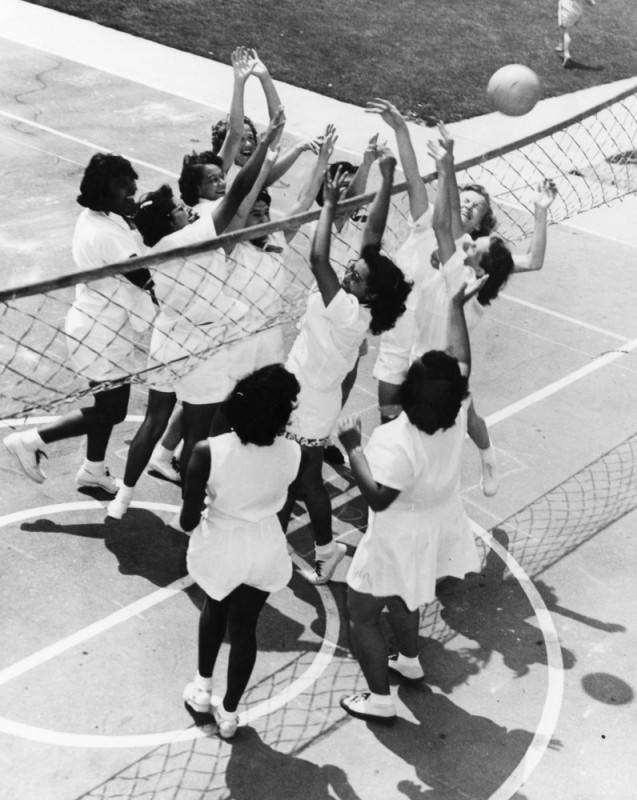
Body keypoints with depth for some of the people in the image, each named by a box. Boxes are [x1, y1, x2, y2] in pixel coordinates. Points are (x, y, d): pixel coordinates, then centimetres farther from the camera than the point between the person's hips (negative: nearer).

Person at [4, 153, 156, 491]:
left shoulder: (94, 218, 2)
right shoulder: (107, 234, -30)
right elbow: (146, 278, -31)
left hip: (102, 327, 10)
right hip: (101, 335, -10)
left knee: (107, 402, 23)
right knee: (110, 410, 4)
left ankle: (93, 470, 40)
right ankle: (31, 440, 13)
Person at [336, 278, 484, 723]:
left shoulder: (398, 444, -36)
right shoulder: (457, 414, -17)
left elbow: (378, 498, -31)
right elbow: (463, 362, -3)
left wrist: (353, 447, -27)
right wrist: (456, 308, 4)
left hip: (399, 541, -8)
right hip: (434, 531, 8)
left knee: (363, 615, 11)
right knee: (401, 599, 33)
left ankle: (380, 700, 19)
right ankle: (410, 661, 53)